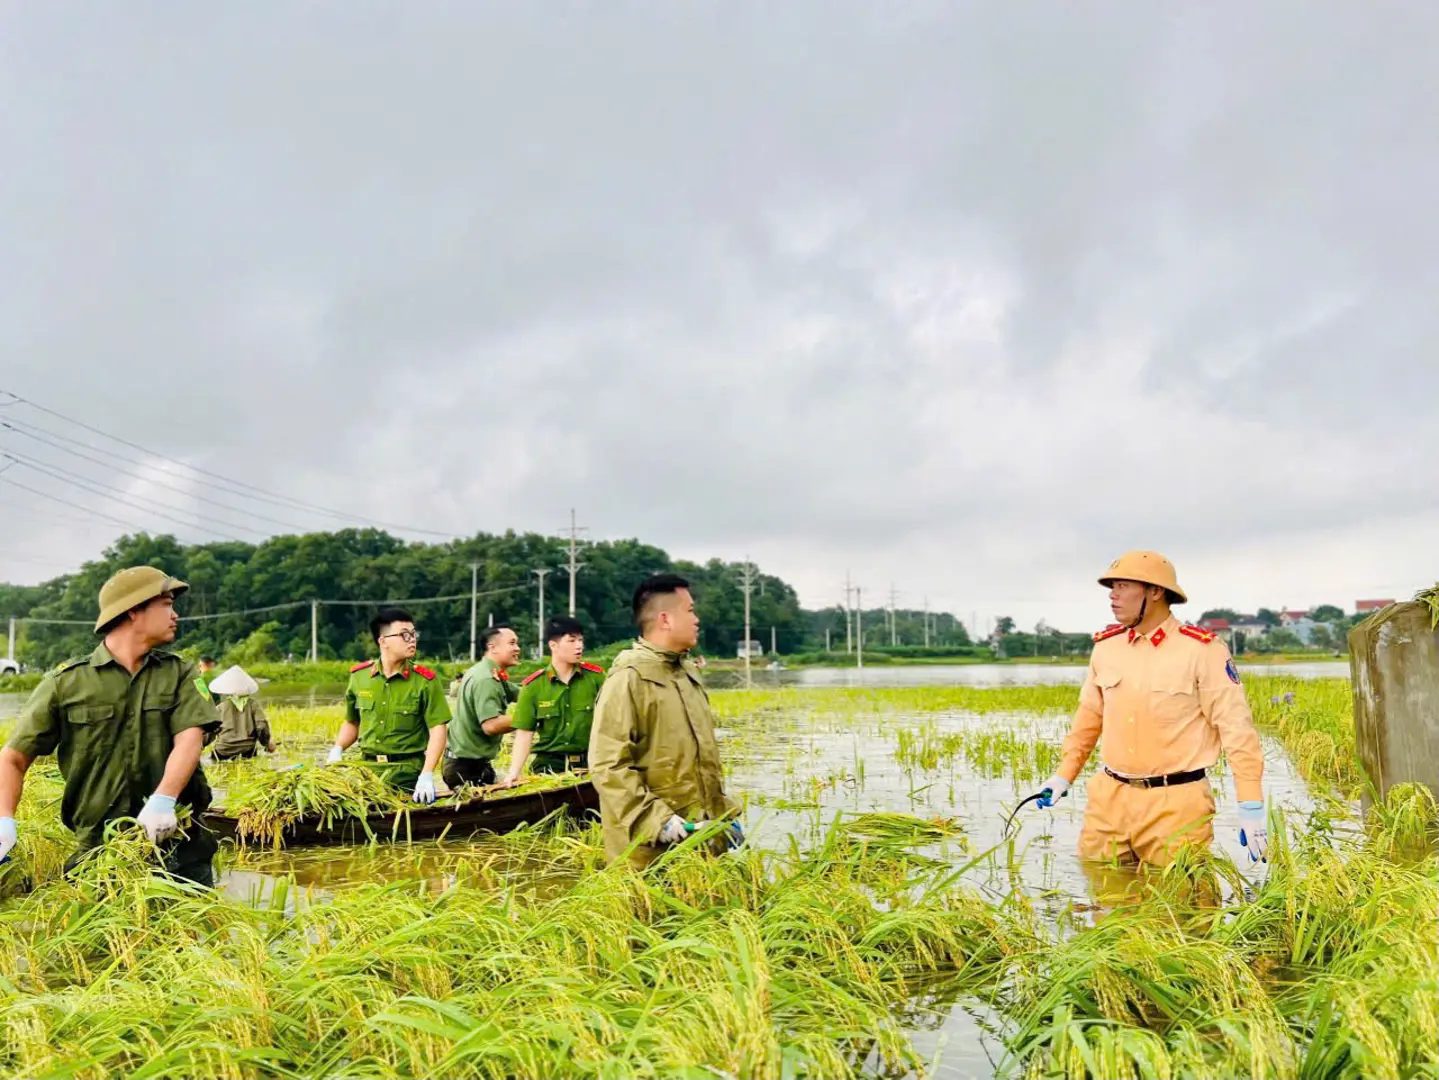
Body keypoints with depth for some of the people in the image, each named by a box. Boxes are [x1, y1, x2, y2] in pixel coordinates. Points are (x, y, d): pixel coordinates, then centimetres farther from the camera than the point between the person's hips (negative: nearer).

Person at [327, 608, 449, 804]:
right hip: (367, 768, 3)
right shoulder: (359, 676, 4)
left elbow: (438, 729, -13)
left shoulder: (424, 680, -8)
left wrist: (426, 776, -23)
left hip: (408, 772, -3)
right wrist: (337, 750, -1)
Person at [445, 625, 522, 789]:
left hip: (473, 763, 10)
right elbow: (491, 725, -30)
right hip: (467, 766, -10)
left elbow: (518, 695, 13)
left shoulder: (491, 674, 10)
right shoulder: (486, 680, -22)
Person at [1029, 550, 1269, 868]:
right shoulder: (1106, 646, 6)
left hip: (1175, 805, -4)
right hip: (1110, 800, 5)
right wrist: (1064, 776, 16)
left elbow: (1237, 728, -10)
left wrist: (1251, 808, -12)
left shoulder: (1202, 650, -9)